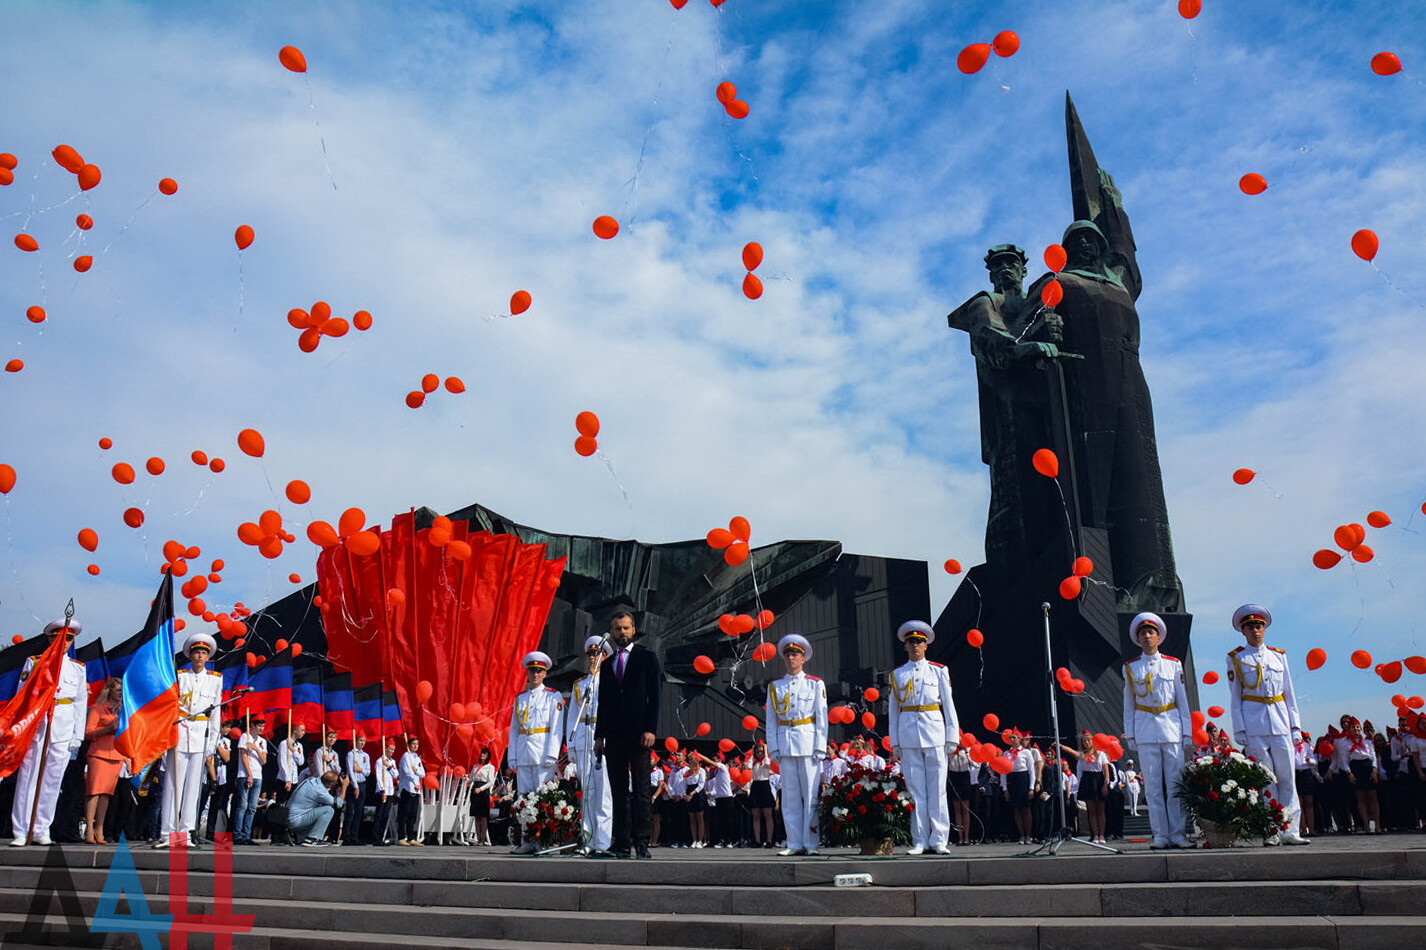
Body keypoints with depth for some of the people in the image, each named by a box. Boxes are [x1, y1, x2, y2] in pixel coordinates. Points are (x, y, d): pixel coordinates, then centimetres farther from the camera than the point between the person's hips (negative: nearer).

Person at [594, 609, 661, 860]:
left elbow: (654, 696, -1)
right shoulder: (606, 665, 18)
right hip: (614, 736, 4)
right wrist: (599, 735, 8)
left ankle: (641, 843, -3)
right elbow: (603, 703, 17)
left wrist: (650, 729, -11)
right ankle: (621, 843, 6)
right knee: (619, 790, 4)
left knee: (640, 790, -4)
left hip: (638, 734, -4)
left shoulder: (647, 658, 5)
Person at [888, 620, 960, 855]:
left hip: (934, 734, -1)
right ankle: (920, 841, 6)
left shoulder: (938, 671, 8)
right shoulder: (897, 674, 10)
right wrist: (895, 743, 5)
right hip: (908, 736, 1)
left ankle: (939, 840, 5)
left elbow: (949, 705, 8)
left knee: (937, 789, 0)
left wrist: (952, 737, 1)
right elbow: (893, 710, 11)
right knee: (915, 790, 1)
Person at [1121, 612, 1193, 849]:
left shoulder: (1173, 664, 8)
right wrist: (1129, 734, 5)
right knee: (1153, 785, 0)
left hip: (1172, 728, 0)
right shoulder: (1131, 667, 8)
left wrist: (1187, 731, 3)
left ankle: (1179, 834, 6)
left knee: (1175, 783, -1)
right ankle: (1161, 835, 5)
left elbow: (1183, 701, 9)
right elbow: (1128, 705, 10)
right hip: (1145, 730, 0)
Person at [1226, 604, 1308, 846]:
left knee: (1288, 778, 0)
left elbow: (1289, 694, 15)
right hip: (1254, 726, -3)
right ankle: (1271, 832, 3)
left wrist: (1295, 725, 7)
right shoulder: (1236, 659, 6)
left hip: (1280, 723, 3)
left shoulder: (1279, 656, 14)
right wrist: (1239, 731, -3)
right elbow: (1235, 698, 4)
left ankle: (1289, 830, 4)